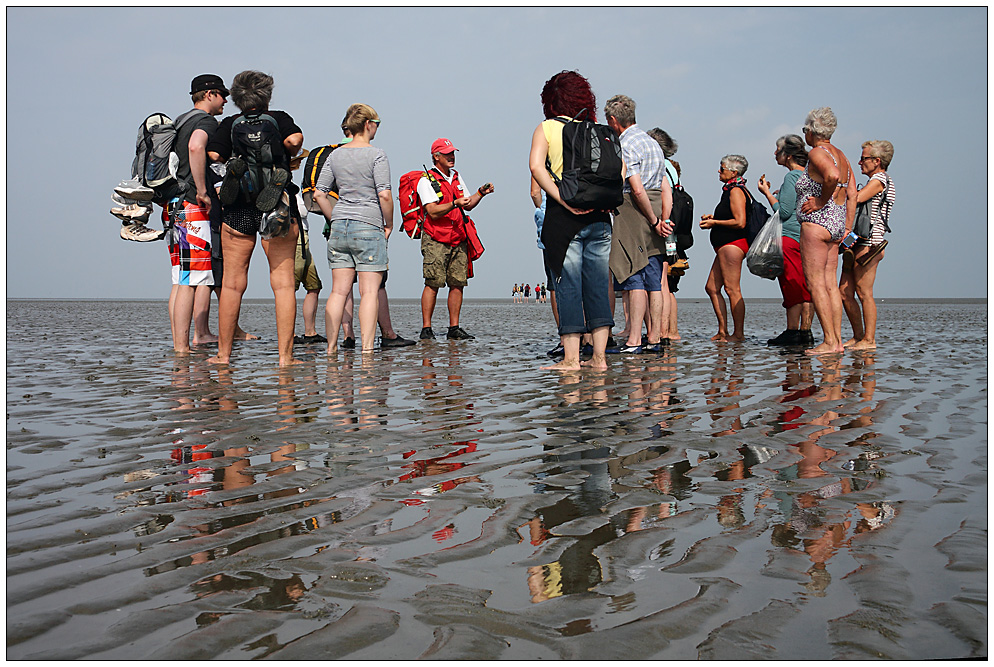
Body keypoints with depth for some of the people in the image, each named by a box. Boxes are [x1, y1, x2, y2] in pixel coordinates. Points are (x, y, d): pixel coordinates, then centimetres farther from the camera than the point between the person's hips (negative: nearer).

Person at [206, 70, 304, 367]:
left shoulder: (229, 124, 8)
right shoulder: (280, 119, 6)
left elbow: (214, 155, -5)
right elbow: (296, 138, -13)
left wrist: (236, 155, 15)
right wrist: (288, 155, 8)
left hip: (238, 208, 1)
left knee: (232, 283, 6)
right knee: (283, 281, 1)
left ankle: (223, 354, 9)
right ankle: (285, 356, -3)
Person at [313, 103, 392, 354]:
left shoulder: (335, 155, 9)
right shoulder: (376, 155, -7)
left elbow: (319, 194, 7)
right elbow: (385, 195, -15)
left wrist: (335, 219, 15)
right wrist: (389, 223, -2)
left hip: (339, 228, 5)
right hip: (369, 228, -5)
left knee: (339, 291, 8)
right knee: (370, 291, -2)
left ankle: (331, 346, 10)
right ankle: (367, 347, -5)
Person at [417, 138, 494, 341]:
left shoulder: (457, 178, 18)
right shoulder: (426, 181, -3)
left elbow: (468, 205, 20)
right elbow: (433, 211, -14)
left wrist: (480, 193, 4)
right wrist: (455, 204, -25)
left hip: (459, 240, 6)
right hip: (436, 240, -6)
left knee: (458, 283, 1)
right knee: (433, 284, -9)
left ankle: (454, 329, 6)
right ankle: (426, 329, -6)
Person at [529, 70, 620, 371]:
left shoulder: (546, 128, 5)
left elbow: (536, 166, -12)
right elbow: (619, 166, 3)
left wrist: (564, 200, -15)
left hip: (564, 218, -4)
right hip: (599, 218, 4)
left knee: (567, 287, -1)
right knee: (598, 287, 8)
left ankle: (571, 358, -2)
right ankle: (598, 357, 8)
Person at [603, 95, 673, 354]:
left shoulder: (625, 145, -9)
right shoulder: (653, 143, 19)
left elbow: (637, 189, -18)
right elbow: (666, 190, 15)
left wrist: (655, 222, -10)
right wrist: (662, 220, 10)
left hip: (633, 215, -8)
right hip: (654, 219, 8)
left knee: (634, 280, -10)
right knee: (654, 281, 7)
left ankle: (634, 341, -12)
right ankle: (655, 339, 9)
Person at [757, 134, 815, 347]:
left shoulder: (792, 177, -11)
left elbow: (784, 212, -14)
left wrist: (767, 193, -5)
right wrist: (778, 194, 21)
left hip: (791, 238, -8)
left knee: (792, 287, -5)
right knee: (806, 288, 6)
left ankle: (792, 332, -4)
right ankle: (805, 332, 6)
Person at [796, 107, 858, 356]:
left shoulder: (817, 152, -10)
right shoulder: (840, 155, 16)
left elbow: (832, 176, -31)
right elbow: (852, 194, 15)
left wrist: (821, 201, -16)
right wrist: (847, 229, 15)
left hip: (816, 223, -9)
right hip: (836, 224, 9)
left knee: (816, 283, -7)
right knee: (830, 283, 9)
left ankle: (829, 342, -9)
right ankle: (838, 340, 9)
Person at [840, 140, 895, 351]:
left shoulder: (880, 180, -7)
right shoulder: (875, 182, 24)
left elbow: (855, 199, -20)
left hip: (868, 243, -10)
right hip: (857, 243, 10)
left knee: (864, 293, -8)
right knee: (845, 292, 7)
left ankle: (869, 340, -5)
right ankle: (858, 337, 14)